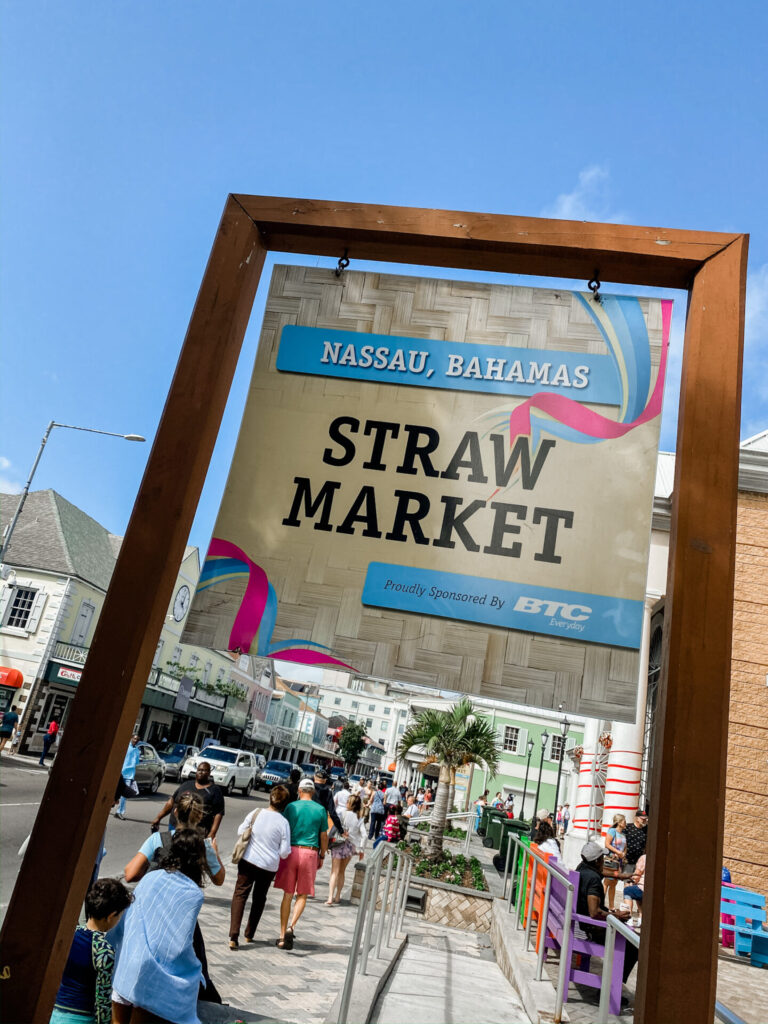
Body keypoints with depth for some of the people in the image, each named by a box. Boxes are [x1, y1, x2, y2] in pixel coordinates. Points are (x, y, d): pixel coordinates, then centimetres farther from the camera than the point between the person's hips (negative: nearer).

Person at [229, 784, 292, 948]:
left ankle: (234, 936, -8)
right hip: (269, 865, 0)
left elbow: (240, 832, 2)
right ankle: (249, 935, 29)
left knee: (240, 894, 5)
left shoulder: (256, 814, -9)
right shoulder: (283, 822, -13)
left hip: (248, 860, 0)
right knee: (259, 898, 20)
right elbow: (285, 851, -10)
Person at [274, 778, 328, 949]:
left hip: (291, 851, 0)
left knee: (287, 895, 9)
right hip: (310, 853, 0)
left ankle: (283, 937, 11)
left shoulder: (291, 807, 1)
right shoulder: (320, 809, 1)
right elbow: (324, 836, 4)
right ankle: (292, 926, -8)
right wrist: (322, 856, 15)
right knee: (302, 895, 12)